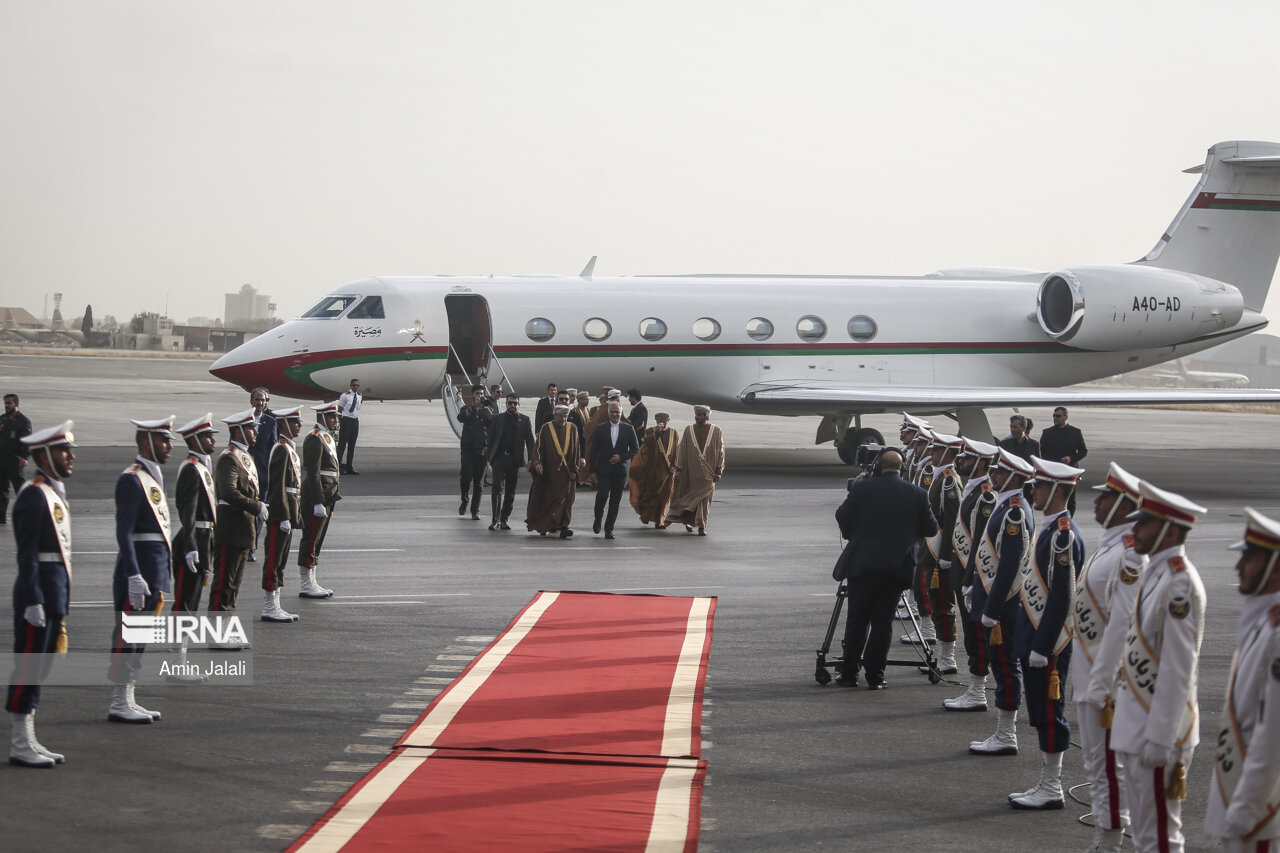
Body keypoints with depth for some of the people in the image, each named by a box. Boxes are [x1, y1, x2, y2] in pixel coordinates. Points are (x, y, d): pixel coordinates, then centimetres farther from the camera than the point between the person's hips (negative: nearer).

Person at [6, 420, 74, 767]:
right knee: (29, 666, -4)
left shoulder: (55, 493, 16)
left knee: (39, 668, 13)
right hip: (39, 591, -10)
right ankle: (20, 745, 0)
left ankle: (28, 740, 19)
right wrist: (33, 602, -22)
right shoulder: (34, 495, -14)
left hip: (56, 591, 10)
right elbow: (27, 554, -19)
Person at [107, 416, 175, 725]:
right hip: (139, 568, -10)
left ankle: (128, 702, 19)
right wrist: (134, 577, -24)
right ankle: (119, 704, 2)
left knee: (140, 640, 13)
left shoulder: (154, 477, 15)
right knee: (128, 637, -3)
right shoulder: (132, 479, -15)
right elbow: (124, 533, -20)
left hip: (155, 569, 10)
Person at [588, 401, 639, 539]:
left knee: (615, 501, 1)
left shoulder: (628, 429, 6)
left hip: (620, 469, 1)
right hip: (603, 469, -1)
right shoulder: (601, 429, 5)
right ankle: (598, 519, 8)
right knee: (602, 494, -18)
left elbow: (635, 449, 7)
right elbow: (593, 451, 4)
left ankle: (609, 529, 9)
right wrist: (592, 470, -2)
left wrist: (621, 457, -9)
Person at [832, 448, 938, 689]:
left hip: (863, 563, -1)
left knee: (857, 620, 8)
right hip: (897, 568, 1)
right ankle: (875, 676, 3)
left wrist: (851, 535, 21)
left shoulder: (862, 488, -5)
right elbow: (931, 529, 5)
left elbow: (842, 517, 1)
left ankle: (849, 673, 10)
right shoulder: (917, 494, -1)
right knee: (882, 621, 5)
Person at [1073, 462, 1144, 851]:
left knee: (1107, 764, -2)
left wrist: (1103, 686, -22)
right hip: (1088, 672, 10)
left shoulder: (1130, 554, -19)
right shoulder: (1108, 544, 11)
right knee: (1094, 760, 16)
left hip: (1106, 676, -10)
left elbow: (1122, 624, -22)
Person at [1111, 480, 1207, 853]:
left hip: (1159, 727, -10)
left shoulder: (1179, 583, -19)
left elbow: (1177, 669, -22)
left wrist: (1159, 739, -23)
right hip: (1137, 722, 10)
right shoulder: (1157, 572, 10)